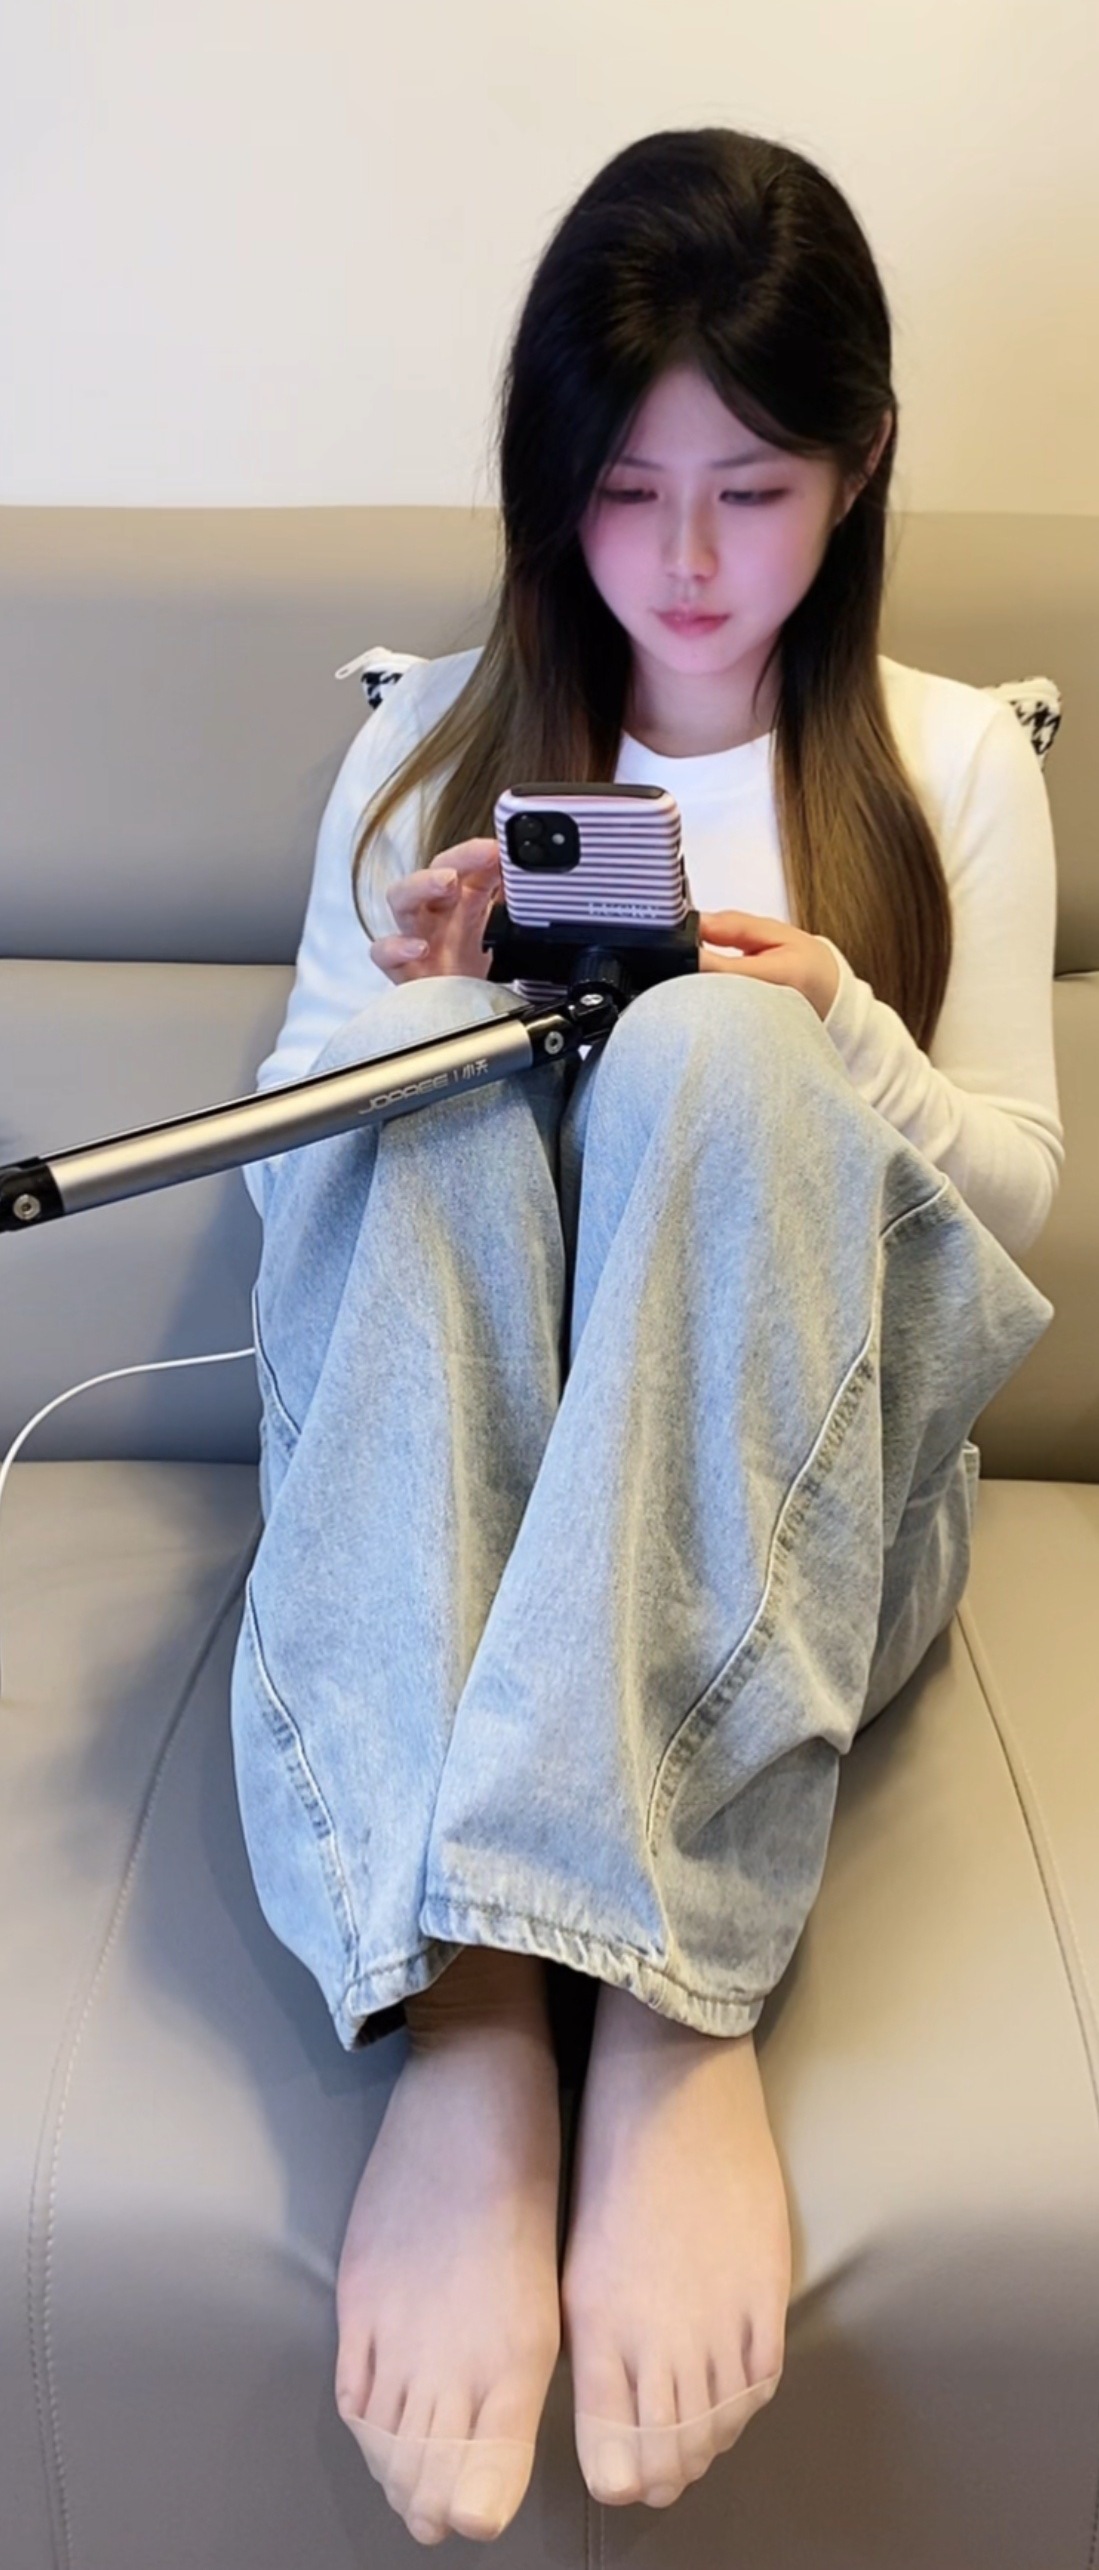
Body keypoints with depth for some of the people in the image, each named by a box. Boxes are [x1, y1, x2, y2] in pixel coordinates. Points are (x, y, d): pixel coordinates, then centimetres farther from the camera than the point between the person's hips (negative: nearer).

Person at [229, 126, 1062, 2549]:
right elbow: (287, 1150, 12)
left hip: (805, 1498, -1)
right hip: (458, 1469, 1)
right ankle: (465, 2006, -44)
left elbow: (1013, 1186, 7)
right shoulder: (433, 737, 15)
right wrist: (408, 996, -10)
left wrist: (834, 1030, -13)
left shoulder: (953, 761, 12)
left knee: (718, 1051, -31)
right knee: (435, 1107, -31)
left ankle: (680, 2003, -41)